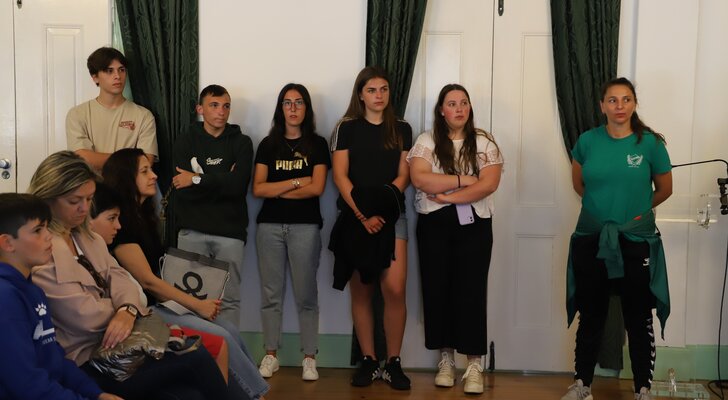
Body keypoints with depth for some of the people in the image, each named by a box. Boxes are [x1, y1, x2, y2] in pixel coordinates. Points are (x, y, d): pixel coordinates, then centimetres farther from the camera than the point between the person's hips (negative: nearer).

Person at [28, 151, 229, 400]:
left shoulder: (87, 237, 15)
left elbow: (118, 277, 4)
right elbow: (86, 316, -17)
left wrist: (128, 311, -18)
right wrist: (126, 308, 0)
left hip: (111, 347, 8)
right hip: (87, 364, -8)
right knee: (195, 354, -17)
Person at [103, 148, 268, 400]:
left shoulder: (142, 217, 13)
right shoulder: (121, 223, -15)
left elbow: (155, 277, 10)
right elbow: (146, 280, -16)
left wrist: (197, 303, -3)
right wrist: (196, 305, -10)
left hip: (158, 304, 9)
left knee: (230, 330, -5)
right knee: (221, 338, -16)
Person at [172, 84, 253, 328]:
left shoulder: (241, 143, 7)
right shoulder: (185, 142, 9)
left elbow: (239, 186, -9)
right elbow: (183, 191, -4)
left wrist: (198, 180, -8)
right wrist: (222, 181, -7)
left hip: (230, 230, 0)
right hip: (192, 230, 1)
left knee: (229, 298, 0)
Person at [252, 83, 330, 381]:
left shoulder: (317, 144, 5)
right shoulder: (268, 144, 10)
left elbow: (317, 188, -7)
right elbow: (258, 189, 0)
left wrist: (277, 190, -4)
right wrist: (296, 182, -8)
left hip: (305, 226, -2)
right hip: (270, 225, 2)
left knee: (306, 294, 1)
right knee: (271, 293, 5)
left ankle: (309, 358, 6)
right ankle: (270, 355, 13)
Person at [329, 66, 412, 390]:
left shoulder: (401, 129, 9)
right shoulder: (346, 128, 4)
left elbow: (403, 175, 5)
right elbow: (340, 176, -2)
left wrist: (380, 207, -11)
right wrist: (362, 215, -13)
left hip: (392, 216, 0)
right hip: (355, 217, 0)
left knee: (395, 289, -11)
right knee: (360, 292, 3)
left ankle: (393, 363, 0)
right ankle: (368, 361, 12)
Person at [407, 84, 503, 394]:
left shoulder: (484, 142, 3)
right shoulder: (426, 141, 3)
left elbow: (489, 184, -9)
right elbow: (420, 179, -12)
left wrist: (449, 196, -16)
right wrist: (463, 179, -14)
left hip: (474, 225, -1)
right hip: (434, 225, 1)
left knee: (471, 291, -3)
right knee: (437, 289, 4)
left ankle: (474, 365, 3)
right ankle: (445, 358, 17)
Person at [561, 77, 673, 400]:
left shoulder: (650, 143, -7)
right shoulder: (587, 141, -2)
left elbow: (664, 189, 6)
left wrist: (637, 209, 6)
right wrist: (603, 204, 10)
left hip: (636, 243, -2)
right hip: (591, 241, 2)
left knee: (639, 320, 6)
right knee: (590, 317, 12)